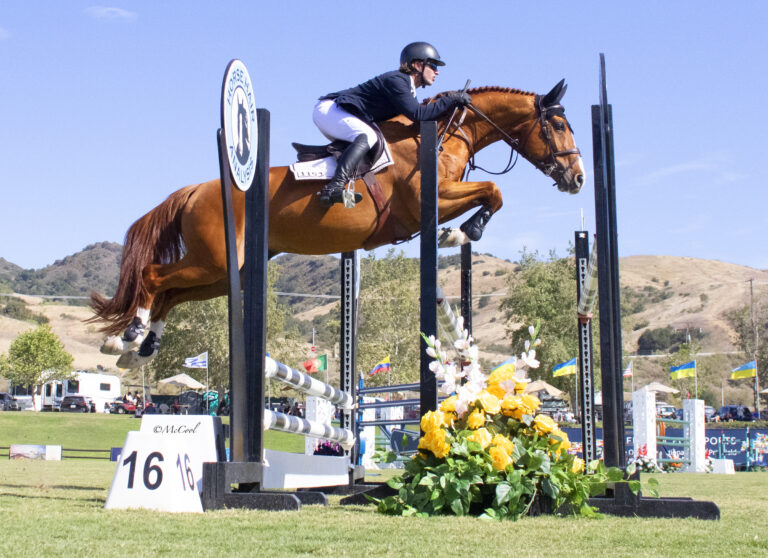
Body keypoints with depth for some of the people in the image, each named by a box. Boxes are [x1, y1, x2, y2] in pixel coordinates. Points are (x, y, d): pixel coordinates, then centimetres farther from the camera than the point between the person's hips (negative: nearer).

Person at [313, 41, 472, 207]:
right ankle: (334, 187, -46)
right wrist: (451, 100, -20)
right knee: (367, 136, -32)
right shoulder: (396, 80, -17)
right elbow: (417, 114, -26)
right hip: (328, 110, -11)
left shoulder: (406, 86, 14)